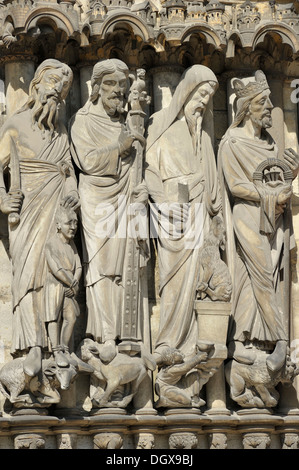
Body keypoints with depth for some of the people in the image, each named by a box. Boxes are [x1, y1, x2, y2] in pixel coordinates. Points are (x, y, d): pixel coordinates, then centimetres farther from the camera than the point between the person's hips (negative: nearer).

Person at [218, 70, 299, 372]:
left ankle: (240, 341, 8)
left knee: (257, 279, 5)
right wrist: (271, 196, -14)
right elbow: (236, 186, -11)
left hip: (271, 220, 7)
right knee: (263, 277, -8)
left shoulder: (268, 142, 16)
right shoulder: (233, 143, -7)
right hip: (248, 219, -7)